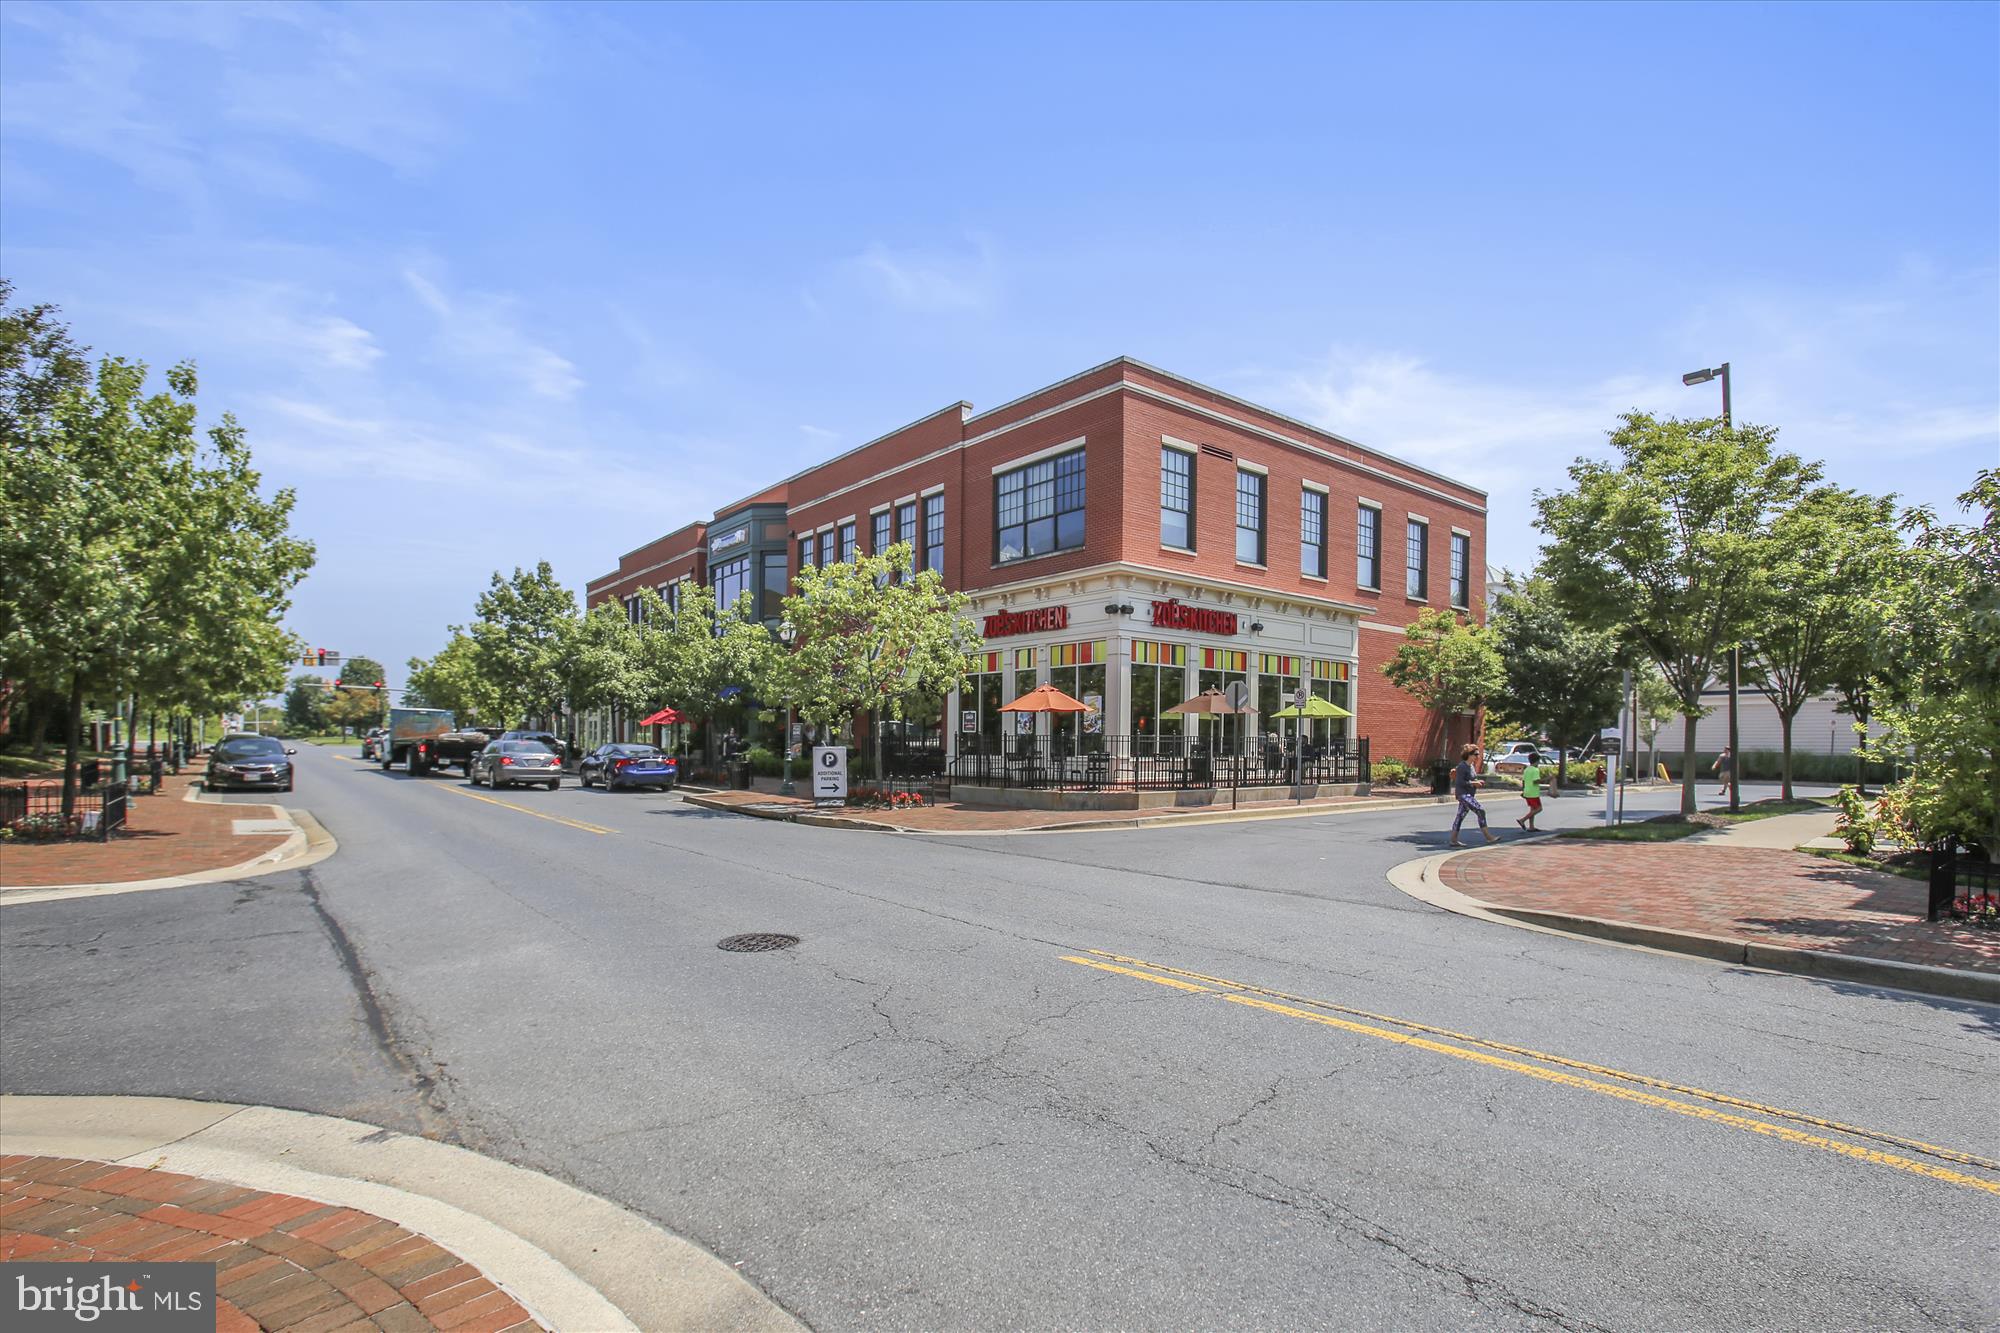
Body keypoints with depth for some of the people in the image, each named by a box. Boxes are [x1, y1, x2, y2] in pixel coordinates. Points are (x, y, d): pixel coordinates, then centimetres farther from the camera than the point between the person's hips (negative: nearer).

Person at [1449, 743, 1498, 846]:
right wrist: (1473, 783, -17)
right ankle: (1488, 837, -8)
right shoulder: (1462, 766, -16)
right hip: (1463, 794, -10)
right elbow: (1459, 782, -21)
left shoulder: (1470, 766, 14)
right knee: (1481, 811, -13)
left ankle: (1453, 840, 10)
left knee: (1460, 816, 8)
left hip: (1468, 795, 10)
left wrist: (1478, 782, 6)